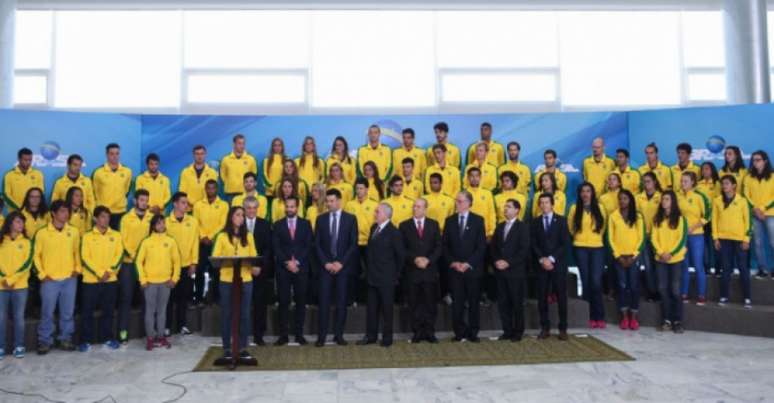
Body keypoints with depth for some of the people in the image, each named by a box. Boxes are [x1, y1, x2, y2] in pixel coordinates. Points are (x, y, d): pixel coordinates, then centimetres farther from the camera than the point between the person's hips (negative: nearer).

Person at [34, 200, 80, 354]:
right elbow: (36, 255, 3)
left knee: (68, 312, 8)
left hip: (70, 279, 2)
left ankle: (66, 339, 20)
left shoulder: (74, 232, 4)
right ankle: (45, 341, 15)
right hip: (50, 280, -2)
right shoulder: (42, 233, -3)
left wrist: (77, 269, 3)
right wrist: (42, 274, -4)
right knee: (47, 312, 3)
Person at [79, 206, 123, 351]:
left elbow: (119, 255, 1)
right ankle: (86, 340, 12)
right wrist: (99, 273, -15)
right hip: (91, 280, -2)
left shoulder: (116, 235, 7)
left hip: (111, 280, 2)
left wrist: (109, 271, -12)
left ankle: (108, 338, 19)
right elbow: (85, 258, -7)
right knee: (87, 311, 3)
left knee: (108, 310, 9)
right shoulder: (87, 236, -1)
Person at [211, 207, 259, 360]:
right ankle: (227, 348, 14)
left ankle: (242, 347, 14)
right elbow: (215, 257, -3)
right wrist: (225, 262, -22)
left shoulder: (248, 236, 10)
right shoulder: (222, 236, 1)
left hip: (246, 280, 2)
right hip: (227, 280, -2)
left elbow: (253, 256, 6)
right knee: (227, 314, 5)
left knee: (244, 314, 5)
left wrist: (255, 267, -14)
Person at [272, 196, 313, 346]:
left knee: (301, 301, 3)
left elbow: (309, 245, 1)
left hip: (301, 267, 1)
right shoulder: (278, 225, 8)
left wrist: (297, 262, -8)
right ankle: (283, 335, 4)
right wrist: (287, 262, -10)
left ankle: (299, 334, 11)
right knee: (283, 302, -2)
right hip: (283, 268, 0)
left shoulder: (305, 224, 8)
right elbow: (276, 248, 1)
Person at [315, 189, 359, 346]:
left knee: (342, 301, 3)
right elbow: (317, 244, 5)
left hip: (343, 266, 0)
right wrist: (325, 262, -7)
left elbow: (353, 244, -1)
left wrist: (341, 262, -9)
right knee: (324, 300, -3)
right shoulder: (321, 219, 7)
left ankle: (339, 334, 11)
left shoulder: (350, 219, 3)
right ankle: (321, 335, 3)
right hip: (326, 266, 1)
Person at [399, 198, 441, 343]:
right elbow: (402, 248, -1)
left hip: (430, 270, 1)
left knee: (431, 302, 3)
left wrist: (428, 259, -10)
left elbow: (439, 247, 4)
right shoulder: (404, 226, 5)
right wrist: (415, 259, -14)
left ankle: (429, 332, 12)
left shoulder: (434, 224, 9)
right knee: (414, 303, 3)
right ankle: (417, 332, 12)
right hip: (412, 270, -1)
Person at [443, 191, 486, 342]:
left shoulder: (478, 220, 1)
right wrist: (453, 262, -6)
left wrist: (468, 263, -11)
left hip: (473, 268, -1)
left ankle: (473, 333, 14)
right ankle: (459, 332, 10)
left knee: (473, 301, 4)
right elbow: (445, 245, 7)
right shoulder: (450, 221, 8)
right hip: (454, 268, 2)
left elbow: (482, 246, -3)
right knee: (457, 302, 1)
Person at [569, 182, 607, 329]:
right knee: (586, 281, 2)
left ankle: (598, 316, -1)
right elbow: (570, 227, 11)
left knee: (596, 282, -9)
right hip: (580, 248, 0)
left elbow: (602, 227, 17)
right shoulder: (575, 208, 1)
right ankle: (593, 316, 12)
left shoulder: (599, 208, 5)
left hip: (597, 248, 0)